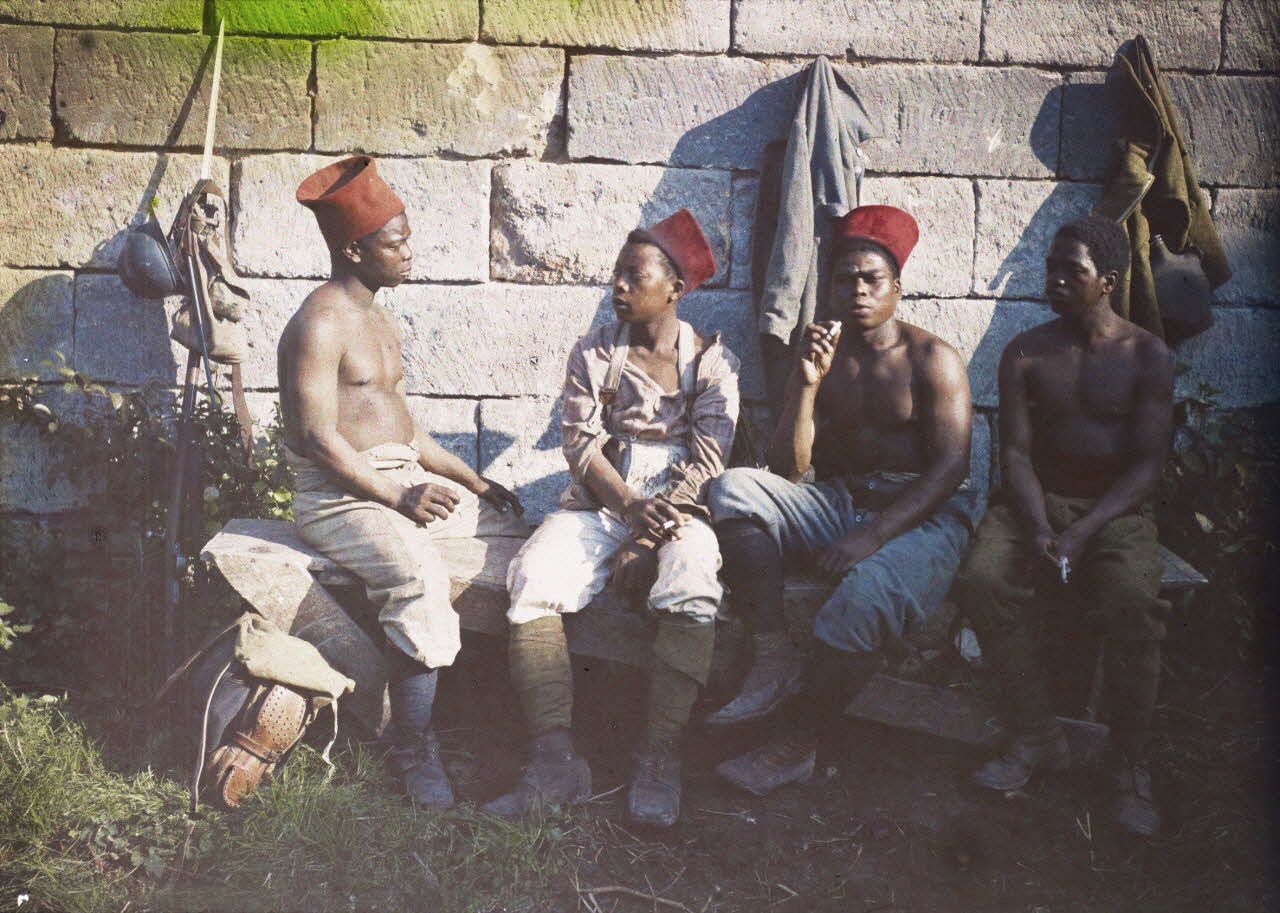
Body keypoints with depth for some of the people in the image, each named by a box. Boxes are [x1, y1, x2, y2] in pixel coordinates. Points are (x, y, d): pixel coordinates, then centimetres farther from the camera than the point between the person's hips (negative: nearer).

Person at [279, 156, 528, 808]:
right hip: (339, 494, -10)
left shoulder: (379, 320, 18)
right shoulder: (319, 324, -12)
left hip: (405, 479, 10)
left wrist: (473, 481, 12)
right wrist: (396, 496, -23)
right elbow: (317, 437, -19)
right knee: (419, 576, -34)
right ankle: (412, 747, -21)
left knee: (518, 527, 2)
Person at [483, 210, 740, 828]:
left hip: (680, 506, -2)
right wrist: (631, 505, -17)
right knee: (533, 579, -28)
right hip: (599, 501, 2)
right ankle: (554, 759, -31)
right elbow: (580, 442, 2)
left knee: (690, 590, -35)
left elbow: (708, 457, -4)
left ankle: (659, 760, -32)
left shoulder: (712, 360, 8)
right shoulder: (594, 354, 13)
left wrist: (649, 535, -17)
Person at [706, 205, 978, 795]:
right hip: (836, 503, 5)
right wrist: (807, 385, -12)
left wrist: (874, 535, -22)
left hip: (923, 517, -4)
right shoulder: (821, 358, 10)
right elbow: (788, 470, 2)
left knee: (864, 595, -36)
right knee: (734, 488, -20)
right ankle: (773, 654, -22)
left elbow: (950, 467, -11)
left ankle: (794, 746, -18)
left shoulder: (932, 359, -1)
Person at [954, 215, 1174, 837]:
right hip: (1035, 504, 2)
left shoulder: (1147, 356, 1)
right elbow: (1015, 451, 0)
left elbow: (1148, 464, -5)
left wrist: (1082, 533, -20)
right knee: (982, 580, -29)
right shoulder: (1025, 353, 6)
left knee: (1133, 601, -33)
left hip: (1116, 509, -2)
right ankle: (1036, 737, -14)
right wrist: (1039, 531, -19)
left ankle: (1129, 762, -15)